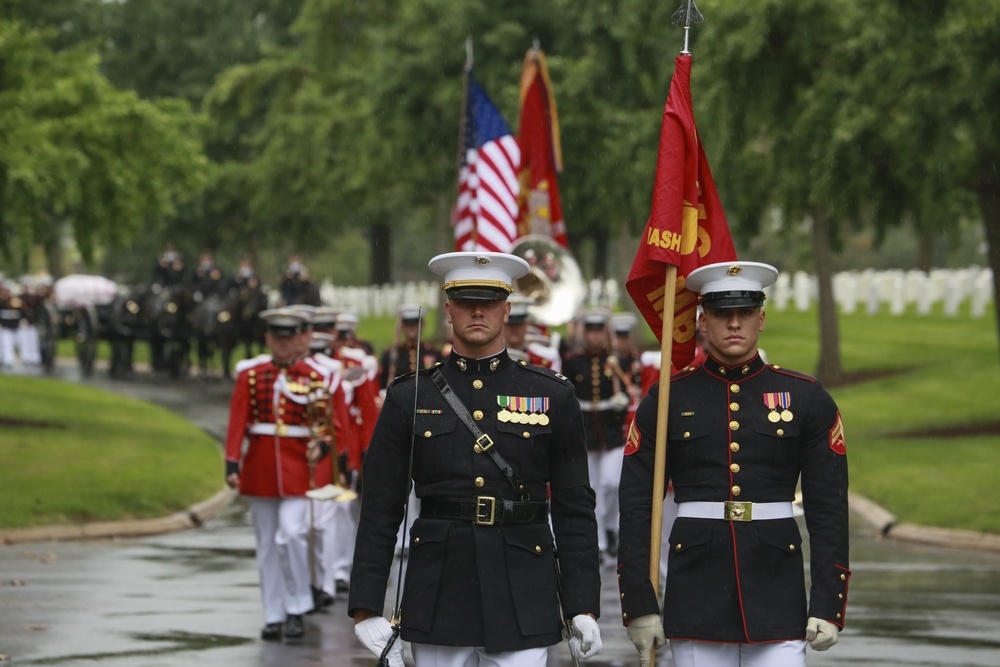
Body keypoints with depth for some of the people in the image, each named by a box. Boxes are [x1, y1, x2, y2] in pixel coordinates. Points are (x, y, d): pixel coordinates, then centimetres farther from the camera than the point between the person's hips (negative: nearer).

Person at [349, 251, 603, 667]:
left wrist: (582, 605, -2)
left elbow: (575, 509, 5)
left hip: (523, 605, -1)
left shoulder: (552, 397, 4)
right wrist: (366, 608, -2)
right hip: (438, 598, 1)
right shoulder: (409, 398, 5)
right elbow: (380, 510, 5)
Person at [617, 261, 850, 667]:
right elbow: (636, 508, 4)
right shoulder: (665, 402, 4)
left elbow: (829, 509, 3)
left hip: (777, 597, 0)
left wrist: (828, 605, -4)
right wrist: (639, 604, -3)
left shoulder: (807, 400, 4)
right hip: (696, 599, 0)